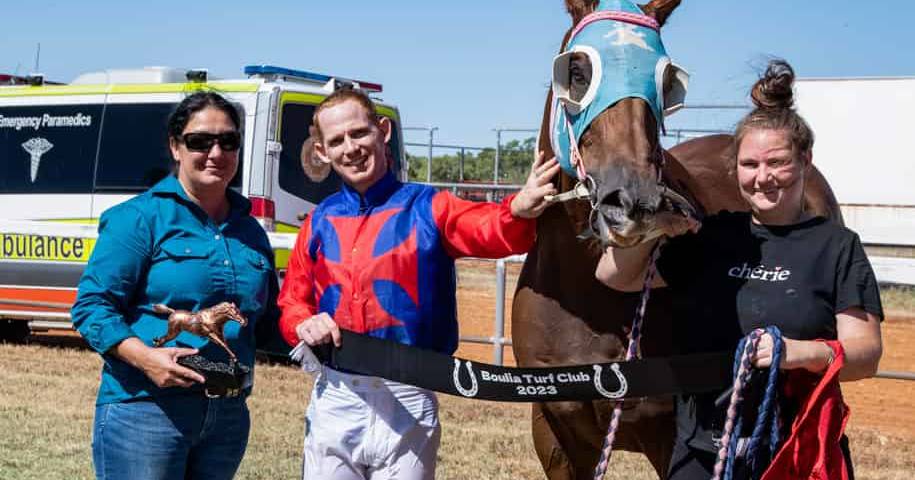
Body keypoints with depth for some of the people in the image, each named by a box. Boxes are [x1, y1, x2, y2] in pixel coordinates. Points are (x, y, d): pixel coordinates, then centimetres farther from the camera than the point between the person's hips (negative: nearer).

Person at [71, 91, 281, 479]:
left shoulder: (249, 231, 14)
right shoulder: (140, 218, -4)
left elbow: (267, 321, 22)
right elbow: (92, 305, -9)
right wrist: (145, 357, -24)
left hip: (228, 415, 6)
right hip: (143, 407, -6)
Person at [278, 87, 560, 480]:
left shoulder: (427, 208, -4)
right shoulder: (320, 222, 7)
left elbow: (490, 229, -23)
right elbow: (292, 301, 14)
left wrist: (519, 210, -46)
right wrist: (304, 324, -10)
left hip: (406, 403, -3)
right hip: (333, 399, 3)